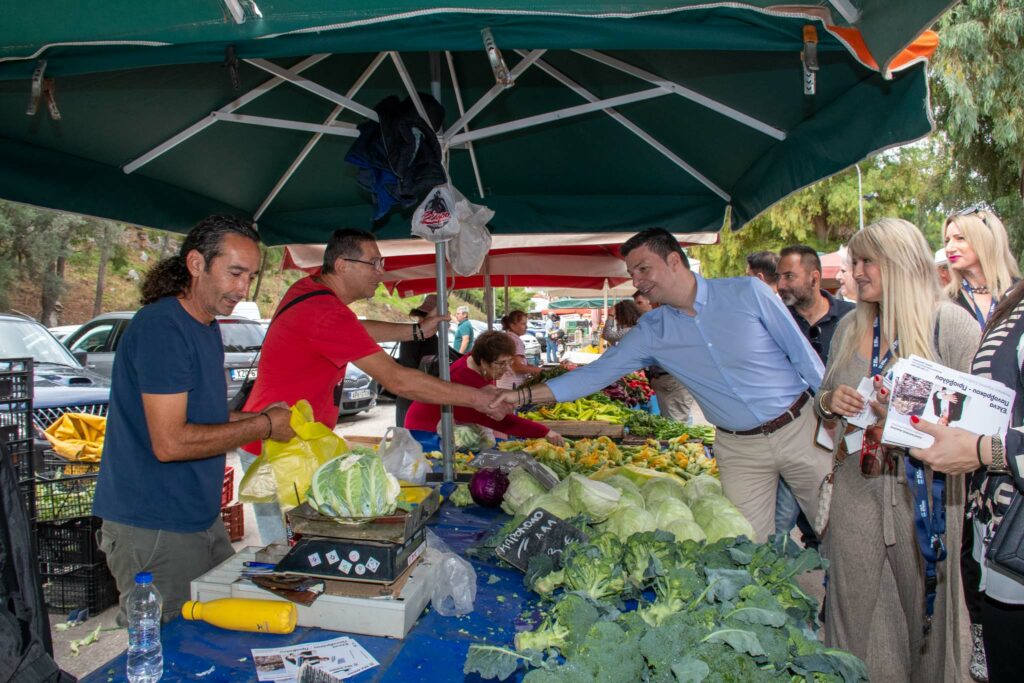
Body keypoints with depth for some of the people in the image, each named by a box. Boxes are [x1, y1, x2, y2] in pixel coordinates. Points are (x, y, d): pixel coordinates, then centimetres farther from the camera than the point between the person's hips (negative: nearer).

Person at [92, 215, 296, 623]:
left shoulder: (207, 326, 11)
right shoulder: (161, 326, -20)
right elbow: (169, 442, -25)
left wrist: (257, 417, 2)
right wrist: (263, 426, -17)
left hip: (202, 517, 9)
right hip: (153, 531, -9)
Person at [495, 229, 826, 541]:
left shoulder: (747, 292, -11)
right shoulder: (650, 331, -5)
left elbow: (802, 353, -4)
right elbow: (595, 374, -5)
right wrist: (522, 395, -12)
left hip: (800, 429, -1)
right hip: (738, 449, 2)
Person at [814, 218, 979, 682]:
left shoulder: (951, 323, -5)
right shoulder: (850, 327, 10)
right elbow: (825, 399, 19)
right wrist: (829, 402, -2)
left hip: (925, 491, -4)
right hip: (856, 488, 4)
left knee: (925, 606, 9)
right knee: (854, 608, 11)